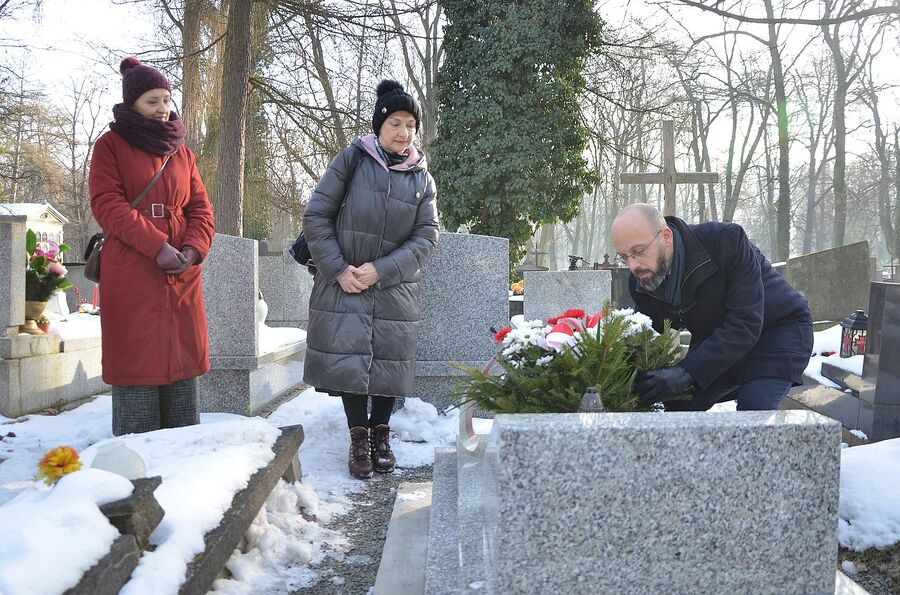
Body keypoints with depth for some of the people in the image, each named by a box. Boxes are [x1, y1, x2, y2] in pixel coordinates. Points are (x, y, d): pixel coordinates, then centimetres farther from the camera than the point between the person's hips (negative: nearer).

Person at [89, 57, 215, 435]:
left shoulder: (182, 153, 19)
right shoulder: (111, 145, 6)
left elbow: (200, 209, 12)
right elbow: (107, 204, -7)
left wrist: (193, 249, -8)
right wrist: (157, 246, -18)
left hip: (182, 276, 4)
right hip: (130, 276, -4)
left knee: (184, 364, 4)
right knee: (137, 365, -6)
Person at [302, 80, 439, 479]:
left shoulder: (422, 178, 7)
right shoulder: (351, 160, -1)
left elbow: (426, 236, 0)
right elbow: (316, 216, -3)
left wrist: (380, 270, -12)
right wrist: (338, 269, -12)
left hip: (394, 288, 2)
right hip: (343, 283, -2)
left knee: (389, 360, 4)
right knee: (349, 356, -3)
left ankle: (381, 436, 21)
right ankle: (358, 438, 11)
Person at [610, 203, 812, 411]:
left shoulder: (727, 240, -32)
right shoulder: (640, 281, -14)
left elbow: (745, 323, -35)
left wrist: (688, 372, -44)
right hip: (714, 342, 5)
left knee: (755, 409, -27)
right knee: (674, 406, -7)